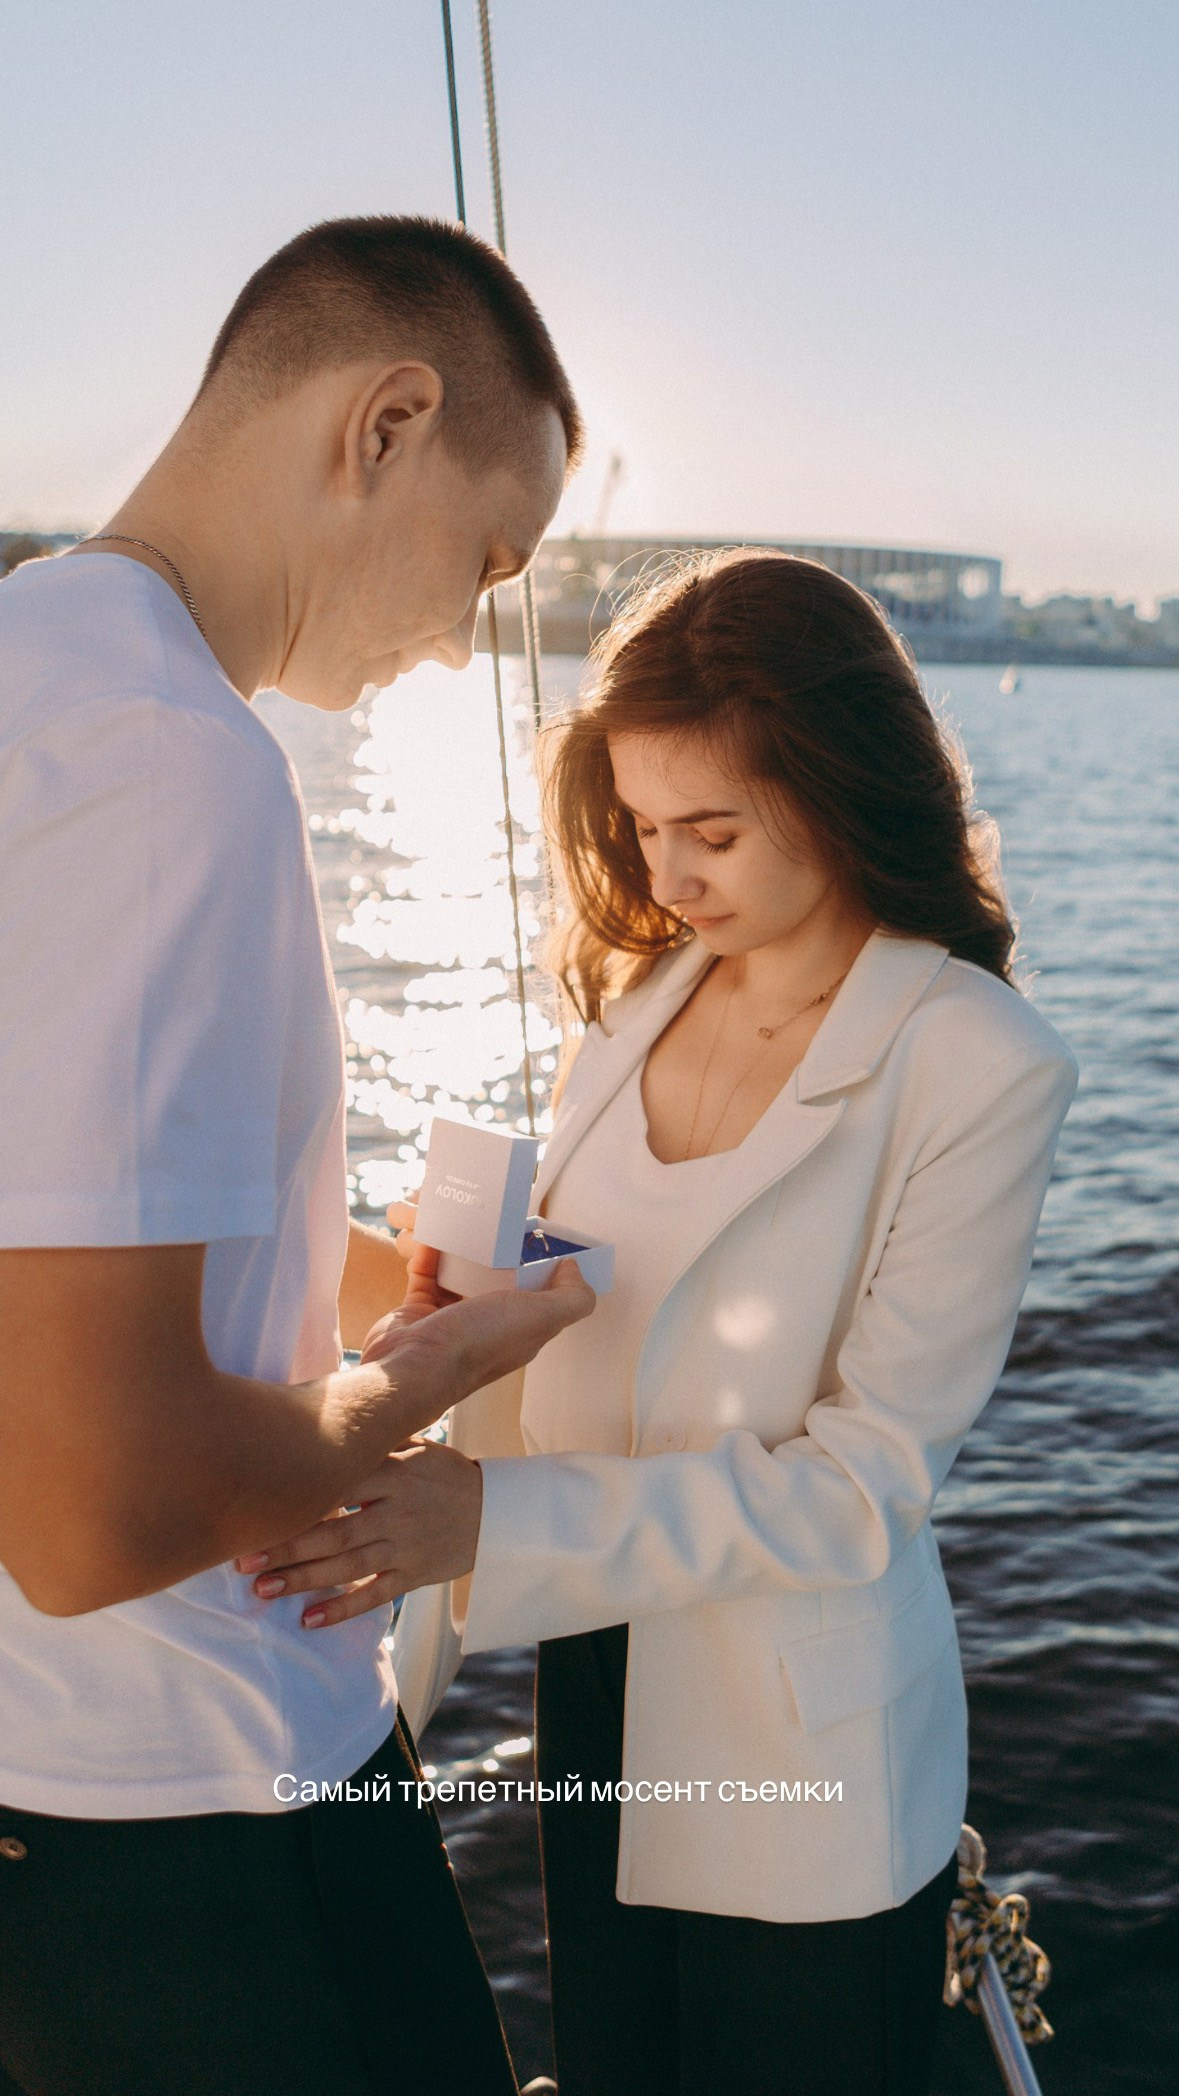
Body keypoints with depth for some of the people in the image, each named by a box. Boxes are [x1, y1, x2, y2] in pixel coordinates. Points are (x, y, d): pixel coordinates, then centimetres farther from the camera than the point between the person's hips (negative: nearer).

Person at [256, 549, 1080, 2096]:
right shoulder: (644, 990, 0)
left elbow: (864, 1483, -21)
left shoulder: (979, 1069, -19)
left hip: (802, 1763, -5)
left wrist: (493, 1520, -28)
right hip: (593, 1681, 6)